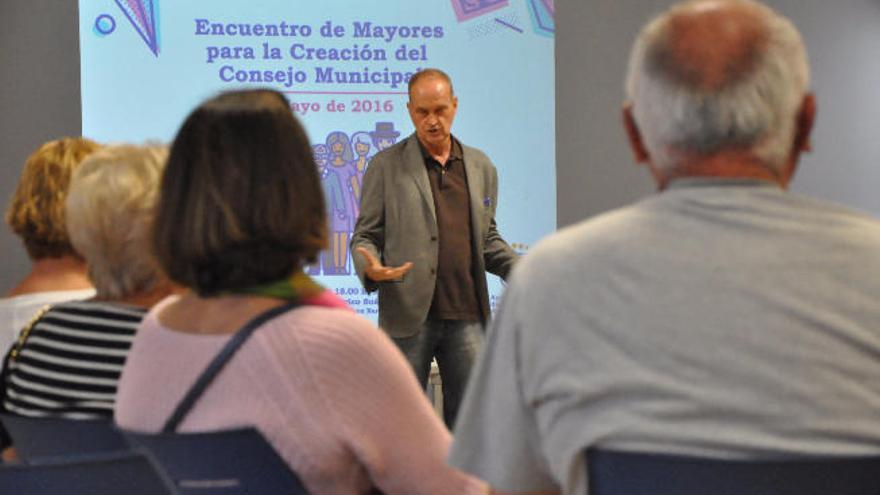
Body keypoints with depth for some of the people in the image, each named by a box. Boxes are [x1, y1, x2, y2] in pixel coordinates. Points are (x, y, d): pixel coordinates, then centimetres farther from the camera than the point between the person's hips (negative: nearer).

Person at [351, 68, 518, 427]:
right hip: (407, 316, -3)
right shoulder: (386, 166, 3)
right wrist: (370, 268, -18)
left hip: (467, 316, 3)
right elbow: (365, 235, 4)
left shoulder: (480, 166, 14)